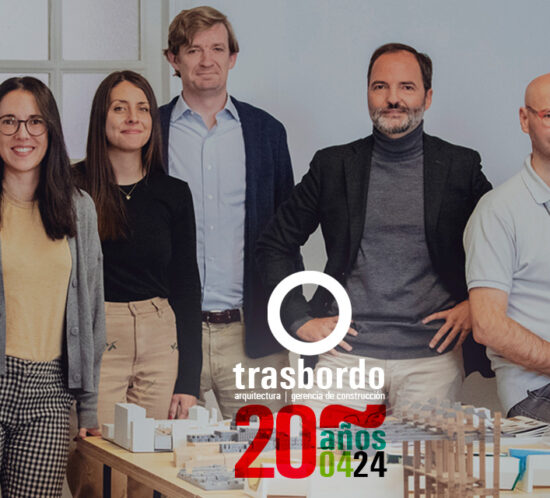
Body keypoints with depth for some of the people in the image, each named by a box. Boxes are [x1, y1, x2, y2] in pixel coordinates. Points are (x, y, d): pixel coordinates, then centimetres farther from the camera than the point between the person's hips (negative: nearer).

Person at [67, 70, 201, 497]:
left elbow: (187, 288, 9)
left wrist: (188, 381, 3)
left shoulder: (174, 194, 9)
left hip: (162, 342, 3)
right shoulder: (72, 187, -1)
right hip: (95, 344, -3)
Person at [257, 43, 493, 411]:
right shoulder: (333, 166, 7)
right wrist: (300, 319, 5)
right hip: (348, 353, 0)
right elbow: (274, 245, 13)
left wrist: (477, 305, 4)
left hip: (432, 357, 0)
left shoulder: (460, 167, 6)